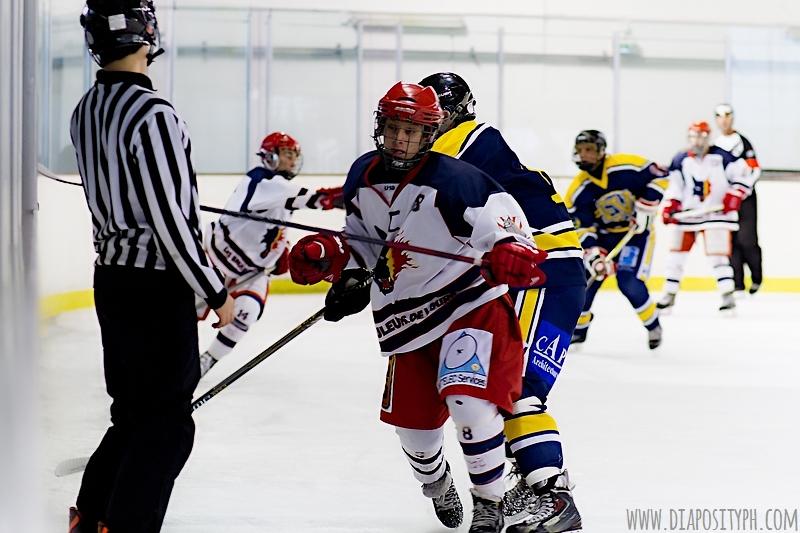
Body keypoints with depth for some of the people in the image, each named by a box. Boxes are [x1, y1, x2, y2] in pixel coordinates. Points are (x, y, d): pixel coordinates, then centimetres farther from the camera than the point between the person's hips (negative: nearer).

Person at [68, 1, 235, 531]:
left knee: (133, 409, 20)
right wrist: (216, 293, -11)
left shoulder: (86, 111, 6)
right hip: (156, 287, -9)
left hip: (111, 277, 9)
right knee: (167, 423, -1)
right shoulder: (152, 114, -21)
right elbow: (170, 221, -21)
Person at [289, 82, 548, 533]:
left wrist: (511, 252, -40)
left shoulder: (451, 178, -19)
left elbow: (503, 218, -20)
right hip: (407, 321, 6)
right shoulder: (363, 178, 3)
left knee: (467, 399, -26)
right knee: (413, 422, 11)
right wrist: (329, 257, 2)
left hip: (469, 304, -6)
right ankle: (438, 487, 46)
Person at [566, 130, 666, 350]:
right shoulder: (578, 190, -12)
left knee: (629, 283, -18)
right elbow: (581, 228, -13)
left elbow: (659, 177, -12)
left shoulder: (627, 166, -21)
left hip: (636, 231, -4)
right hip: (603, 235, 4)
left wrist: (644, 208, -19)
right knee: (585, 278, -5)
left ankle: (653, 326, 5)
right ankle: (578, 328, 17)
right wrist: (593, 254, -27)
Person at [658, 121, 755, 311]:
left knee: (718, 254, -12)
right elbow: (674, 186, 5)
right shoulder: (680, 161, 1)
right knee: (676, 252, 6)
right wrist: (669, 207, -8)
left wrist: (734, 196, -17)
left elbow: (744, 175, -8)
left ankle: (728, 295, -8)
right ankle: (669, 295, 17)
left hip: (716, 213, -4)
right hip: (687, 215, 4)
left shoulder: (722, 156, -10)